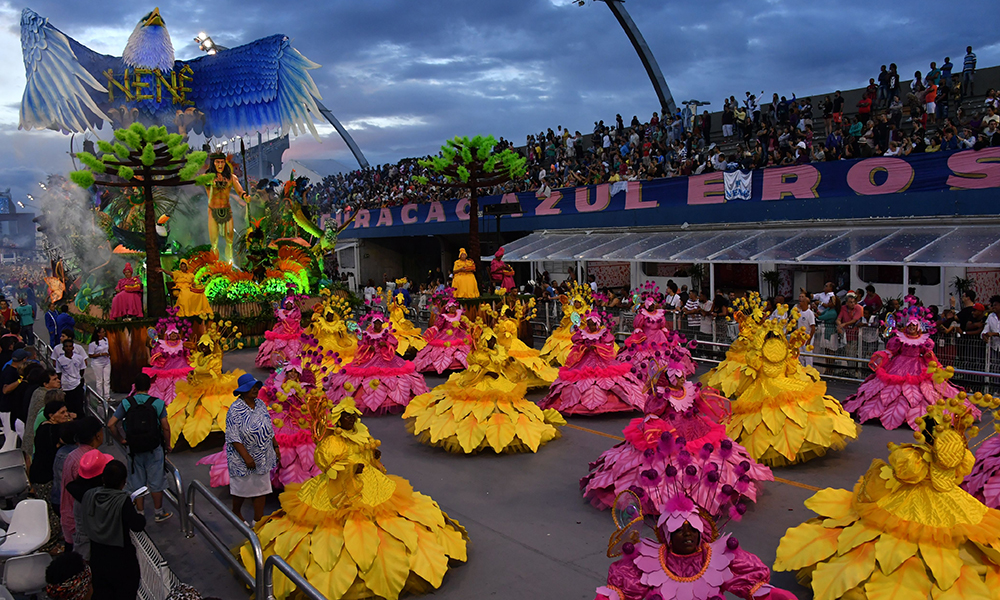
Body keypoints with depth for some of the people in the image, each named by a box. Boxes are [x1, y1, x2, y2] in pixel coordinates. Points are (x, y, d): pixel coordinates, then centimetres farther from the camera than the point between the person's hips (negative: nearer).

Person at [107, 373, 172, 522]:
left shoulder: (126, 403, -5)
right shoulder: (157, 403, -10)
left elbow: (111, 424, -8)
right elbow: (165, 427, -9)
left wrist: (121, 440, 5)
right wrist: (167, 444, 5)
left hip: (134, 449, 2)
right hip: (154, 449, -1)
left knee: (137, 482, 15)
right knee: (156, 482, 11)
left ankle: (139, 513, 26)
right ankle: (158, 513, 21)